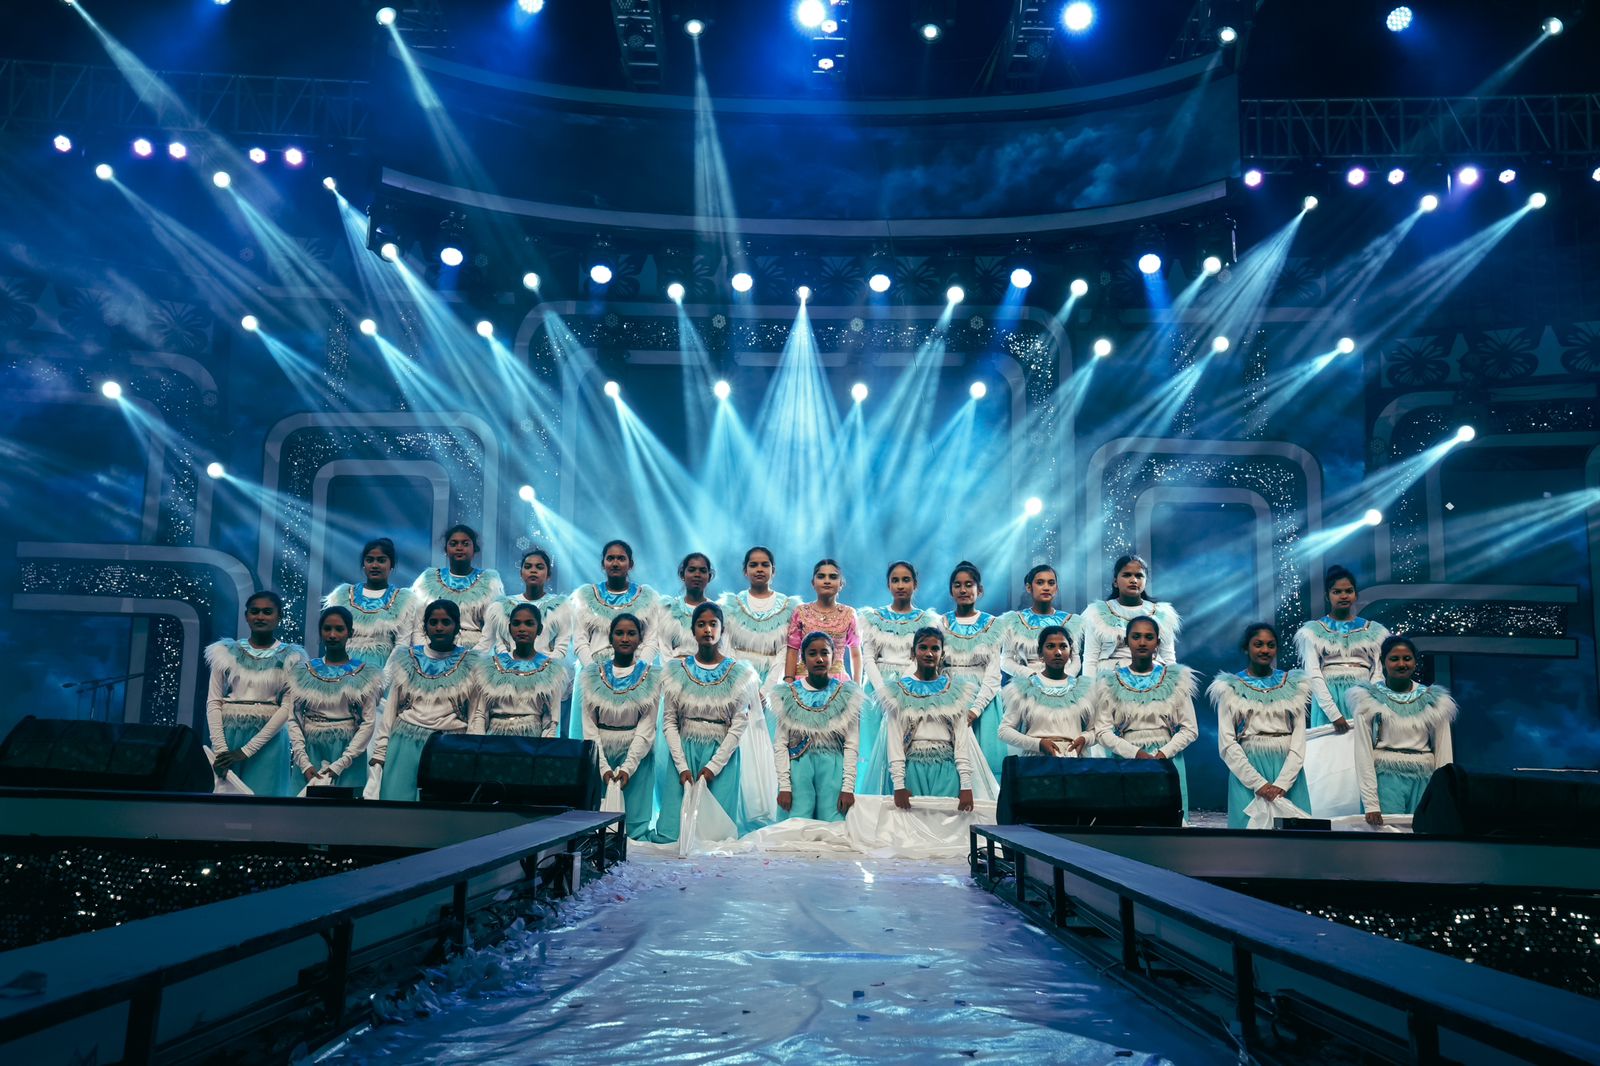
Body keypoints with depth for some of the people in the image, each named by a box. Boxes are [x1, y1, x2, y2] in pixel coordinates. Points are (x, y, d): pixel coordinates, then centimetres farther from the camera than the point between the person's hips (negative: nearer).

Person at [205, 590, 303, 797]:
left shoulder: (290, 658, 1)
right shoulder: (226, 652, 7)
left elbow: (287, 707, -6)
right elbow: (213, 702, 3)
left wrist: (246, 750, -12)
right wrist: (220, 748, -10)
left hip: (267, 742, -2)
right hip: (227, 736, 2)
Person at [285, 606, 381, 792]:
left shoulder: (365, 673, -2)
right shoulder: (303, 671, 5)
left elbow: (368, 723, -6)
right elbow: (293, 719, 2)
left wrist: (339, 765, -13)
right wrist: (304, 763, -9)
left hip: (347, 753, -2)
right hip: (310, 751, 2)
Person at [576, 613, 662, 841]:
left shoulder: (651, 677, 1)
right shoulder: (592, 675, 4)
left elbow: (646, 728, -4)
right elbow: (589, 726, -1)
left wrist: (628, 767, -15)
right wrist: (603, 767, -11)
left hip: (636, 755, -1)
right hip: (600, 754, 1)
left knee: (636, 824, -4)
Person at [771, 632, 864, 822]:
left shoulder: (848, 695, 4)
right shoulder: (788, 695, 5)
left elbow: (852, 746, 1)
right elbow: (780, 744, 3)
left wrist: (848, 788, -7)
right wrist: (784, 786, -5)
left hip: (834, 769, 0)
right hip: (797, 766, 0)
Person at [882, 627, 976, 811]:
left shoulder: (957, 690, 7)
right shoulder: (898, 692, 5)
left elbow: (963, 740, 3)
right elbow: (894, 741, 1)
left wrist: (966, 786, -5)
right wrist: (898, 785, -8)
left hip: (947, 768, 1)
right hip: (913, 768, 0)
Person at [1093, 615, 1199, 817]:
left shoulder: (1176, 679, 5)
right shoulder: (1110, 683, 3)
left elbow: (1190, 729, 4)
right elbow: (1103, 731, -2)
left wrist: (1163, 754, -11)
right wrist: (1136, 753, -15)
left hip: (1167, 761, 1)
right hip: (1126, 761, 0)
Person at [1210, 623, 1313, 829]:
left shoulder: (1294, 685, 9)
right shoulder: (1230, 688, 3)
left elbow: (1299, 740, 2)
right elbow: (1226, 744, -3)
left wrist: (1282, 783, -11)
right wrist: (1258, 783, -13)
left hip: (1288, 770, 2)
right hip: (1248, 770, -2)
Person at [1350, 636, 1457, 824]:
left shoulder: (1435, 702, 9)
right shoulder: (1368, 700, 1)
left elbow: (1444, 753, 8)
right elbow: (1363, 752, -3)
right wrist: (1371, 804, -11)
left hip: (1424, 782, 3)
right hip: (1385, 780, -2)